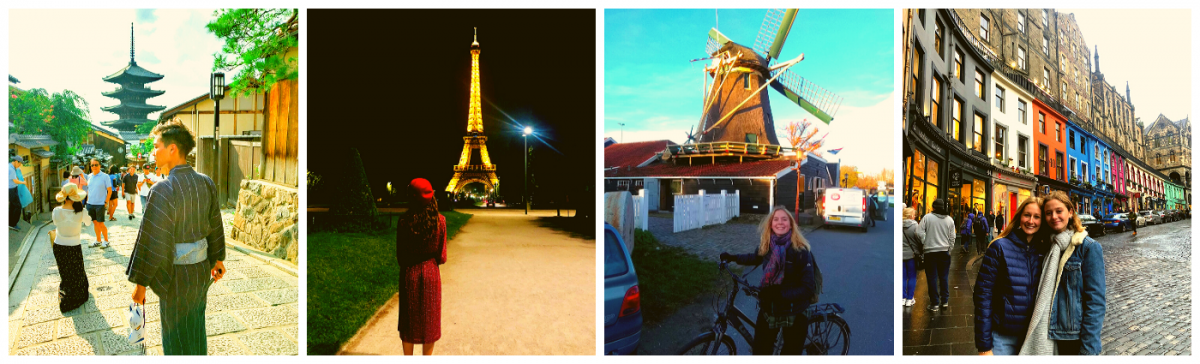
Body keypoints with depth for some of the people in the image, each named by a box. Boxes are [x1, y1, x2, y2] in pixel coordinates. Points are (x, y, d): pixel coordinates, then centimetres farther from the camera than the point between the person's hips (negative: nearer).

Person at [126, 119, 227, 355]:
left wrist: (140, 284, -11)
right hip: (202, 270, 7)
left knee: (177, 339, 10)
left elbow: (152, 242, -20)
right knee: (196, 330, 23)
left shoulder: (163, 190, -22)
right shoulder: (206, 183, -1)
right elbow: (215, 227, 9)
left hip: (177, 276, -7)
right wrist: (218, 259, 22)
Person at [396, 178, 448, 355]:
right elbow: (442, 257, -7)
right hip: (431, 273, 0)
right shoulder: (439, 220, -11)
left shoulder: (404, 221, -13)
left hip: (409, 274, 0)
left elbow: (400, 255, -7)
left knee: (409, 319, 13)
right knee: (429, 320, 13)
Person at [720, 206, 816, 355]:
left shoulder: (801, 250, -18)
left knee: (791, 353, 10)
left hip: (794, 312, -4)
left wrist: (780, 294, -29)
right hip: (768, 309, 4)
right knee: (759, 352, 9)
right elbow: (756, 257, 22)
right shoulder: (766, 245, -3)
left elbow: (809, 288, -20)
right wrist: (733, 258, 12)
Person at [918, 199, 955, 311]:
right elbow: (952, 237, 3)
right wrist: (949, 248, 15)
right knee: (944, 277, 13)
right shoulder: (949, 219, 0)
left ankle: (934, 303, 7)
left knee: (932, 278, 4)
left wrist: (925, 242, 3)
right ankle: (945, 301, 19)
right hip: (944, 251, 3)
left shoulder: (927, 217, -10)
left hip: (930, 251, -3)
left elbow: (919, 232, -12)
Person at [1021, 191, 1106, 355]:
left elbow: (1096, 301, -14)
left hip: (1074, 338, -5)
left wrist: (1089, 350, -18)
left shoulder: (1089, 247, -9)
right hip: (1047, 335, 5)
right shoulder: (1047, 247, 8)